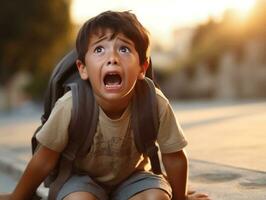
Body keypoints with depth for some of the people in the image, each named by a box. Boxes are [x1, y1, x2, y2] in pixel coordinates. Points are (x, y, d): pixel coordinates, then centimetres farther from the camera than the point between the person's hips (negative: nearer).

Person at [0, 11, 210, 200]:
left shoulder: (155, 104, -28)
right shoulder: (70, 106, -30)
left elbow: (174, 157, -10)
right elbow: (44, 160, -13)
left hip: (132, 177, 1)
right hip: (84, 178, -1)